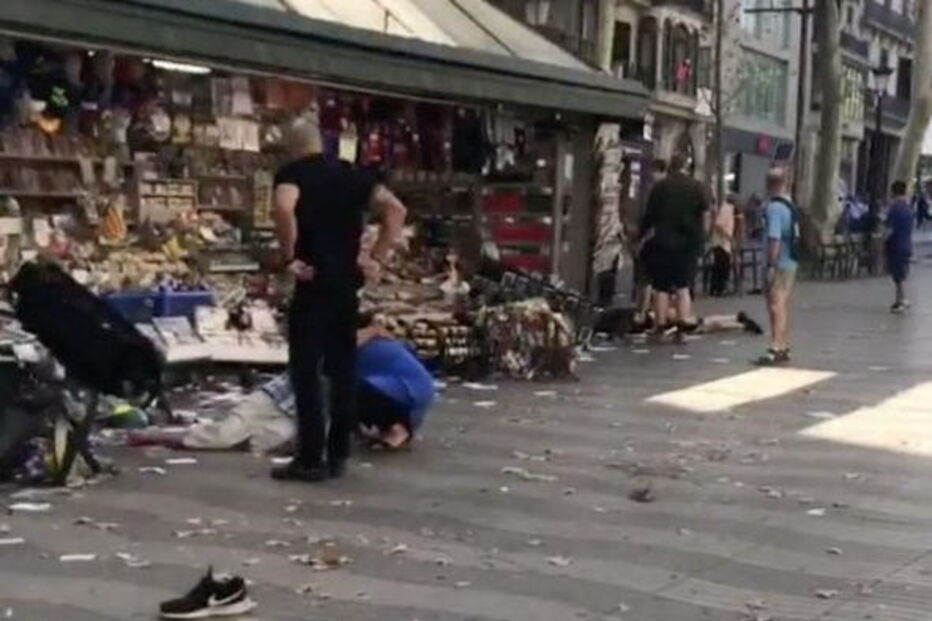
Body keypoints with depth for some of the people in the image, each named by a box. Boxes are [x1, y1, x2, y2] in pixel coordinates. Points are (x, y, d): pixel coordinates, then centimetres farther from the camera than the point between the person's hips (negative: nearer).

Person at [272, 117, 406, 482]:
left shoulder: (292, 174, -4)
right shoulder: (351, 174, 12)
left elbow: (284, 209, -26)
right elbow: (395, 209, 5)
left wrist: (290, 257, -15)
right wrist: (377, 257, 6)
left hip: (313, 283, -6)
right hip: (347, 282, 6)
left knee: (306, 372, 0)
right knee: (343, 369, 10)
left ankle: (310, 459, 0)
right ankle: (338, 456, 15)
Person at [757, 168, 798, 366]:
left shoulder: (774, 208, -16)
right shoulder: (790, 205, 11)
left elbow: (774, 239, -23)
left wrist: (771, 266, -22)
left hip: (779, 264, -9)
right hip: (791, 262, 9)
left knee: (776, 306, -9)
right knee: (782, 306, 15)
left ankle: (776, 349, -12)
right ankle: (784, 347, 22)